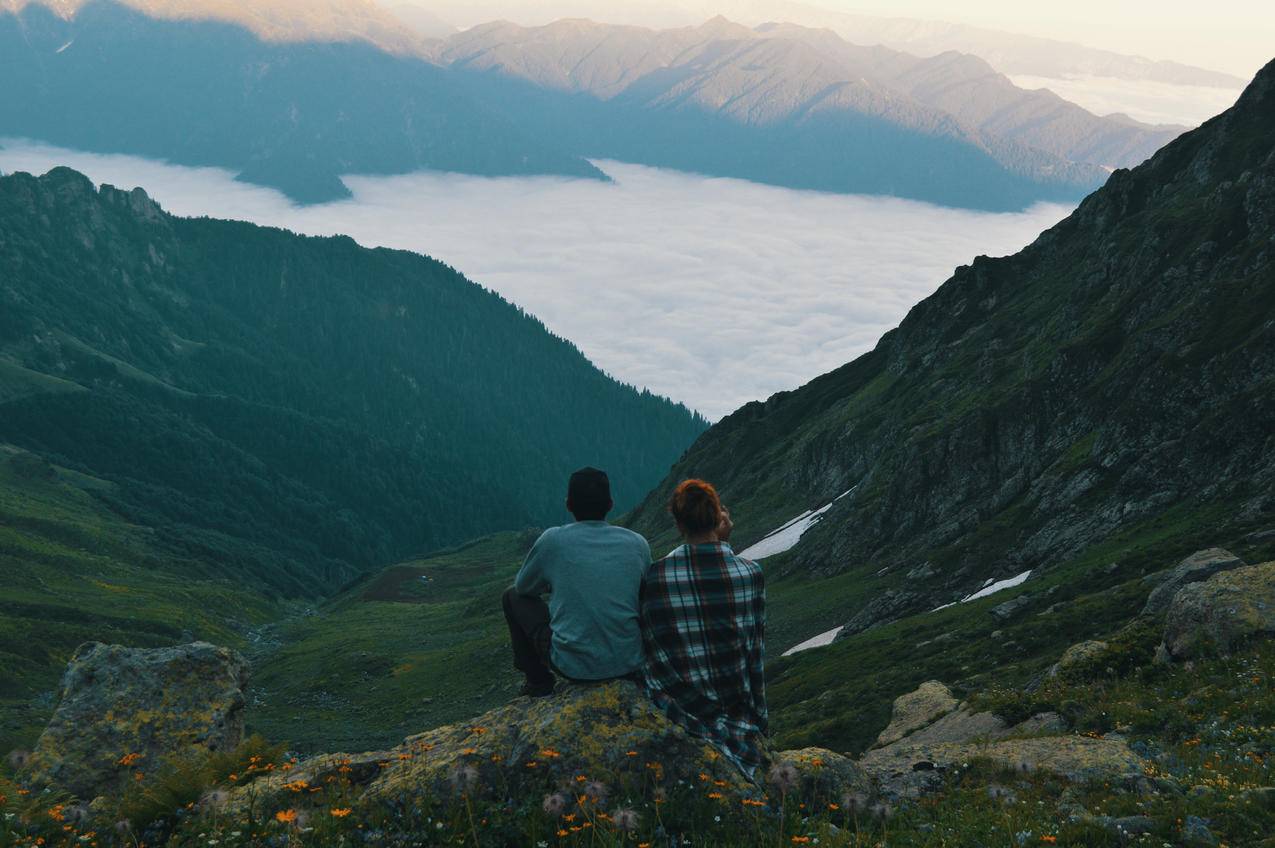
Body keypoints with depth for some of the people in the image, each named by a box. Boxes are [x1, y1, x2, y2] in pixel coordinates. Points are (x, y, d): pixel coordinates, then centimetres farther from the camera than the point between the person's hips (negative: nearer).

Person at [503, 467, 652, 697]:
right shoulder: (638, 543, -2)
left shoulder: (553, 540, -9)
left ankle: (539, 681, 22)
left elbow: (523, 587, 9)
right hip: (630, 663, 3)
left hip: (573, 667, -3)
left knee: (513, 597, 18)